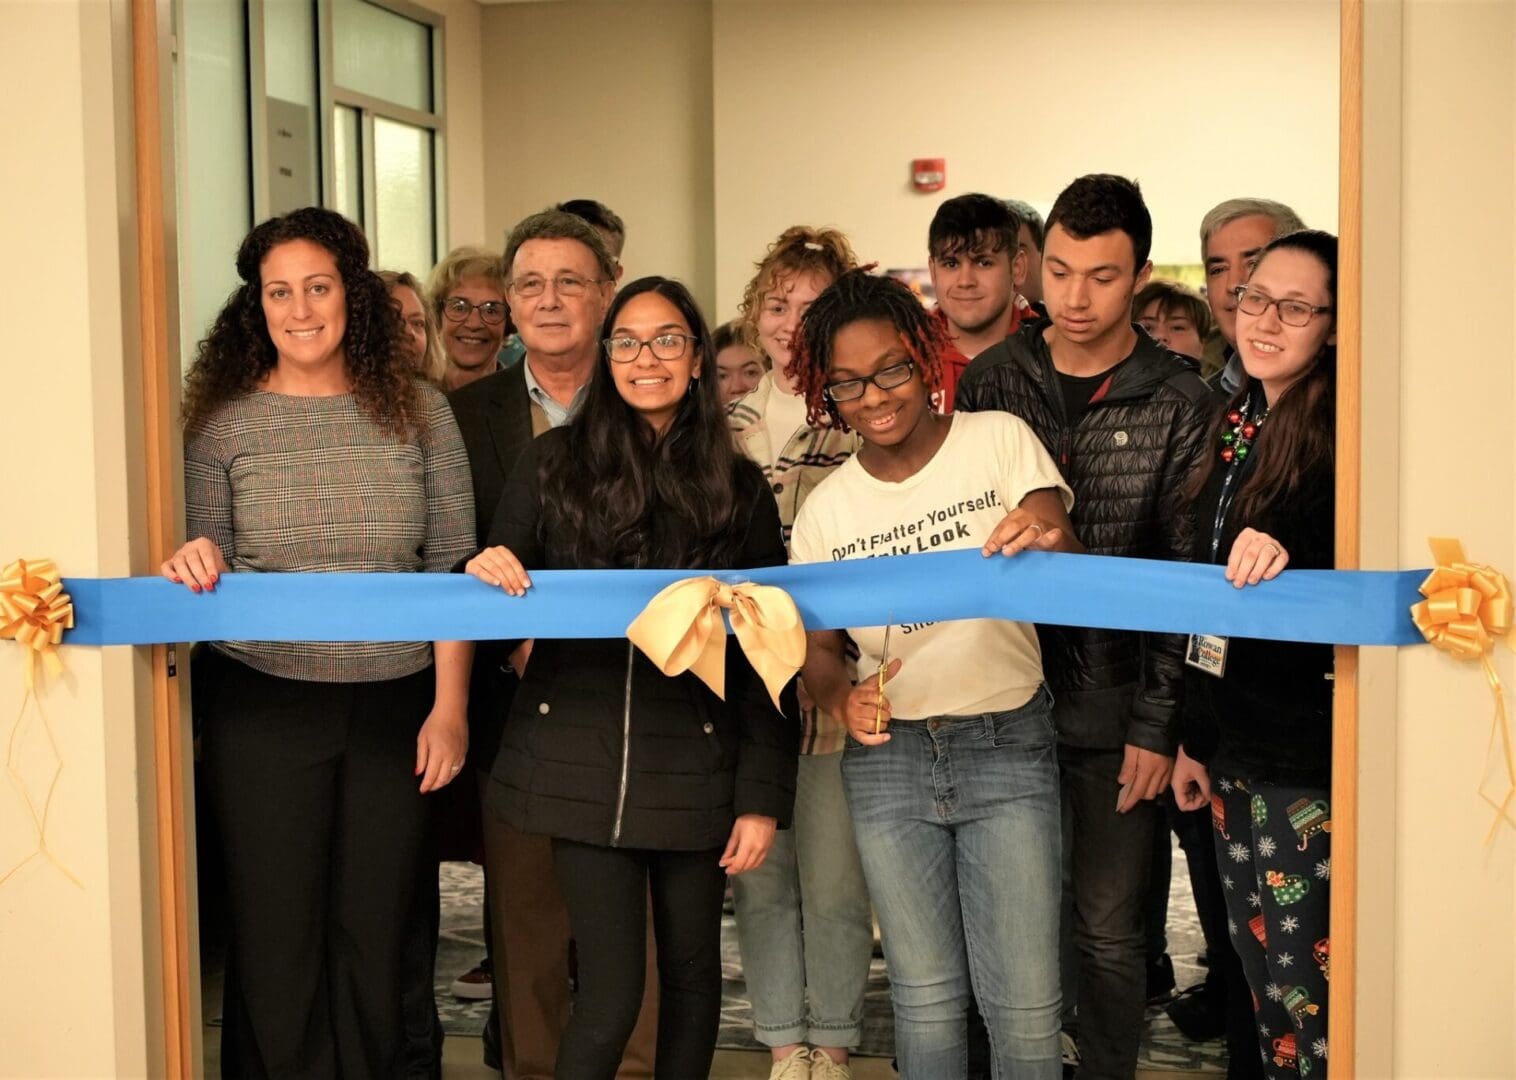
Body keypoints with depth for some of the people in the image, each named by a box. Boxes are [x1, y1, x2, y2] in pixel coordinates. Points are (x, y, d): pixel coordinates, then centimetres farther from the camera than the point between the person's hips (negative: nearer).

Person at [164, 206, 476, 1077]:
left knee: (375, 935, 9)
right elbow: (207, 575, 5)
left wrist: (450, 706, -3)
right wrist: (192, 570, -19)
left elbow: (454, 569, 1)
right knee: (277, 939, 6)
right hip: (266, 711, 0)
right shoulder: (224, 424, 0)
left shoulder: (418, 412, 1)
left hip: (394, 707, 1)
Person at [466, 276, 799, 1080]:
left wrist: (763, 795, -3)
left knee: (691, 968, 12)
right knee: (611, 990, -3)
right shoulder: (555, 464, 2)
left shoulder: (739, 487, 4)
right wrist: (489, 574, -18)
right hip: (580, 762, -1)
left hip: (695, 764, 1)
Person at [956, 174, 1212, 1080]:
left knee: (1107, 930, 6)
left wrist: (1158, 724, -8)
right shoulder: (991, 380, 3)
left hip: (1113, 708, -2)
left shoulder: (1177, 401, -3)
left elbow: (1188, 576, -4)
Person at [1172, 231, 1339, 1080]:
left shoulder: (1340, 437, -12)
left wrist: (1289, 562, -35)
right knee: (1258, 974, 15)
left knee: (1306, 986, -1)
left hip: (1309, 760, -7)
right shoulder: (1238, 427, 10)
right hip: (1234, 748, 7)